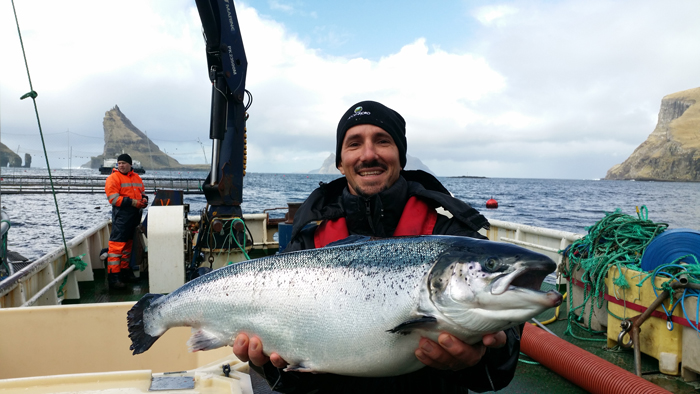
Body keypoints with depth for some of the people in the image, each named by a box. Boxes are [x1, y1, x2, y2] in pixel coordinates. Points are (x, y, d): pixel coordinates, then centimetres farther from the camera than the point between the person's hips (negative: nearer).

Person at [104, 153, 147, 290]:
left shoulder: (136, 178, 17)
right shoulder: (113, 178, -5)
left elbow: (142, 193, 26)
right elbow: (113, 198, -13)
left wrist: (144, 199, 3)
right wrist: (132, 202, -19)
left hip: (135, 216, 7)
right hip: (121, 216, -7)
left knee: (128, 244, 16)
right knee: (116, 245, -10)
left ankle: (125, 272, 26)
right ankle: (113, 277, -9)